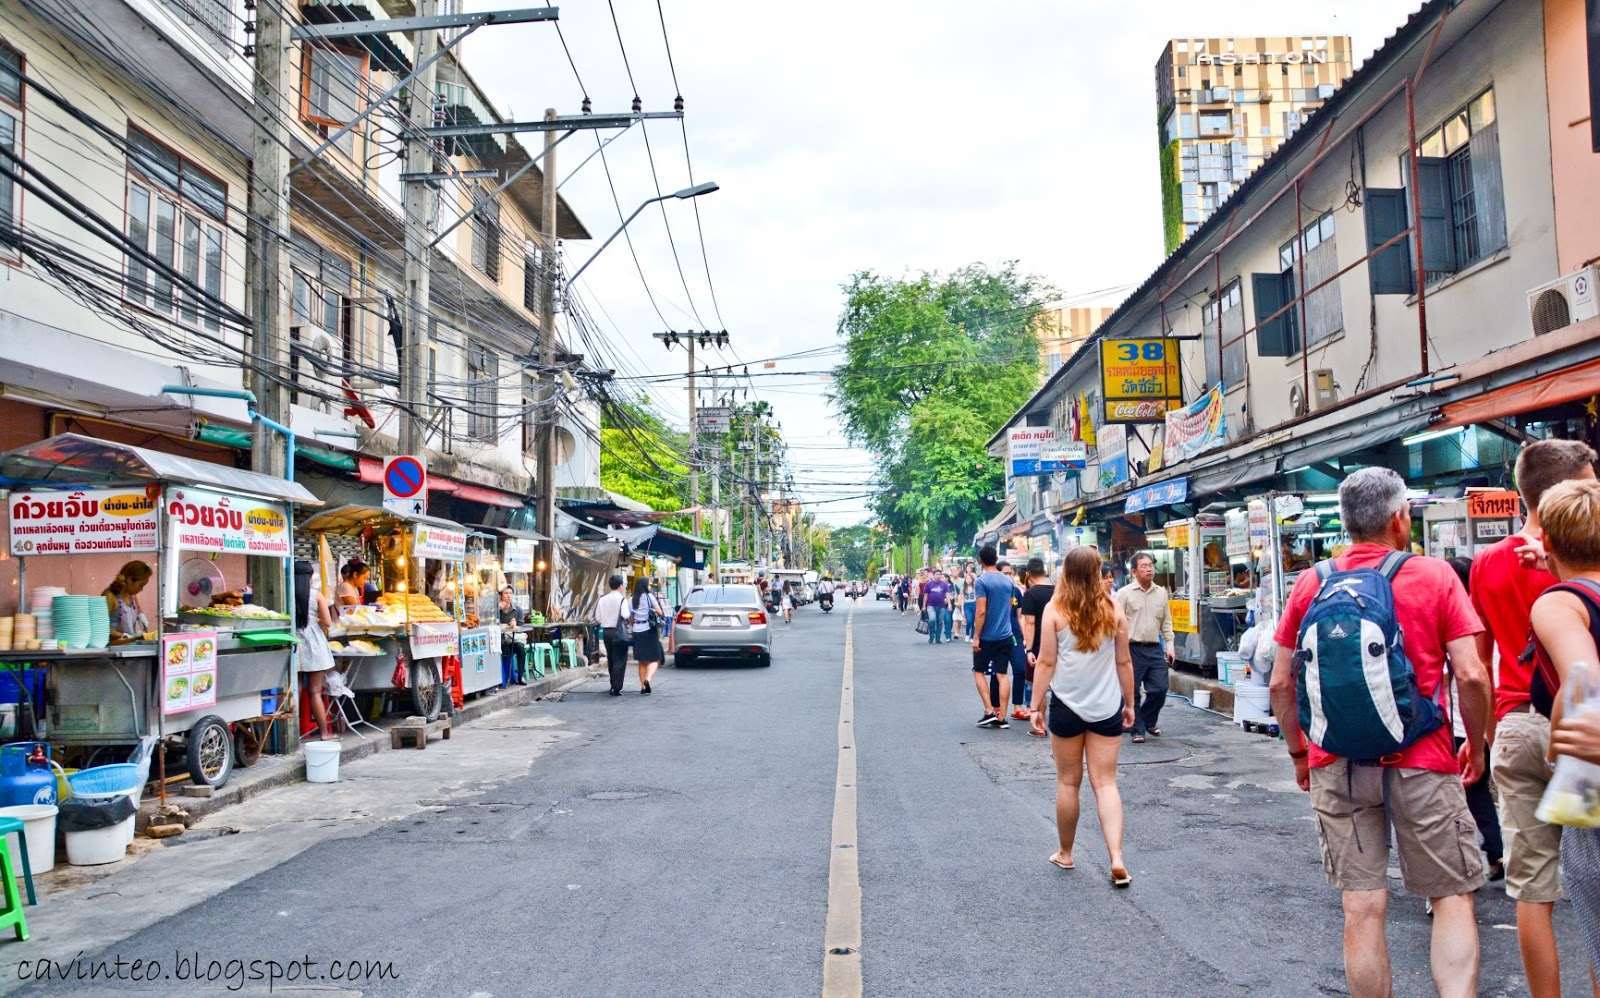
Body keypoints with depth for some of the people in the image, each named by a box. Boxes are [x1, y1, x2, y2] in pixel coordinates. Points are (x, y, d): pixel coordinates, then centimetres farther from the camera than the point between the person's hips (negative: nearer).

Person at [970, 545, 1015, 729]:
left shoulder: (982, 581, -13)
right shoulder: (1008, 581, 6)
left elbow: (981, 612, -17)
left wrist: (976, 637, -13)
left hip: (987, 636, -5)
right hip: (1005, 635, 5)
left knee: (979, 671, 10)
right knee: (1002, 674, 5)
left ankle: (989, 711, 2)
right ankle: (1001, 717, 6)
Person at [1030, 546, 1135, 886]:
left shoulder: (1054, 609, -7)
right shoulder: (1113, 609, 0)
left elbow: (1046, 663, -7)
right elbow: (1124, 661, 6)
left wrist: (1036, 706, -1)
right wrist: (1129, 703, 17)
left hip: (1067, 705, -1)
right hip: (1107, 706, 2)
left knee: (1068, 781, 11)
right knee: (1106, 783, 5)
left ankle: (1065, 854, 24)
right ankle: (1116, 858, -8)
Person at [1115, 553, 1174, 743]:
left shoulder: (1161, 593, 11)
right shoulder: (1124, 593, -3)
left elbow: (1166, 622, 16)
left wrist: (1170, 645, 10)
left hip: (1155, 649, 4)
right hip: (1133, 649, -4)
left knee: (1160, 689, 3)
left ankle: (1148, 722, 27)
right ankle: (1138, 730, 14)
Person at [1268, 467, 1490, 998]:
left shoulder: (1311, 584, 3)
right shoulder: (1435, 576, -4)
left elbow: (1281, 684, 4)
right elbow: (1471, 676, -9)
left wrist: (1298, 753, 16)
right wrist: (1477, 744, 7)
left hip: (1336, 765, 2)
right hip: (1421, 762, -2)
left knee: (1362, 907, 7)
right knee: (1452, 896, 11)